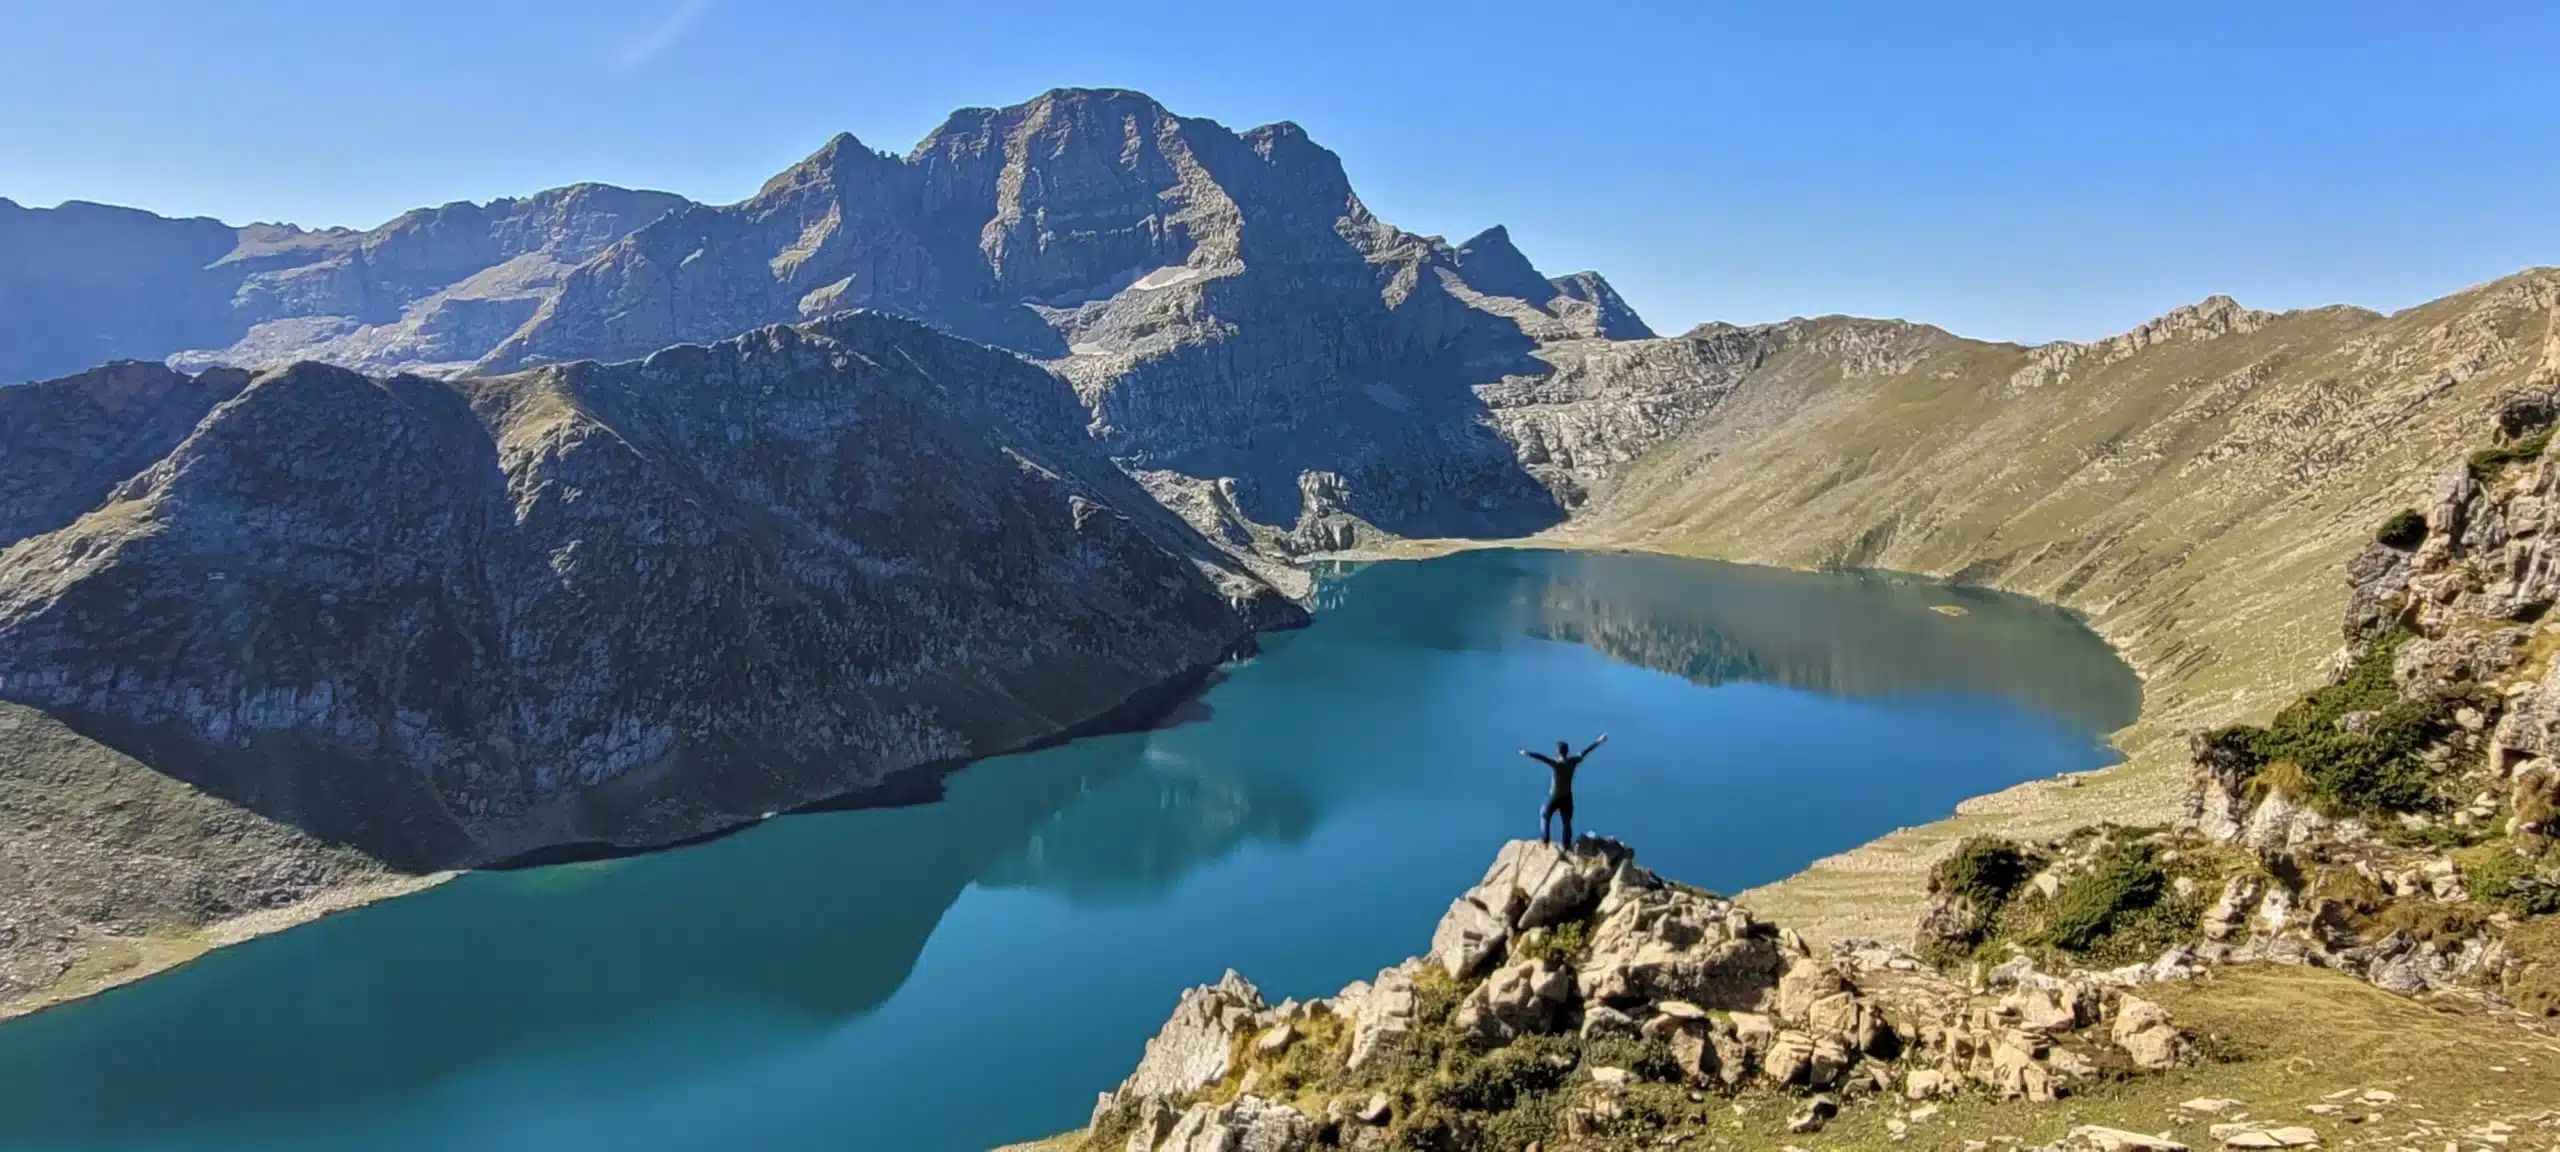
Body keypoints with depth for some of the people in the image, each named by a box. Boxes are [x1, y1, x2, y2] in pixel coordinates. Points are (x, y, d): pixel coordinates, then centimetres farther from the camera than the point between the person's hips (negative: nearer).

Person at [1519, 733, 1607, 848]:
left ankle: (1544, 839, 19)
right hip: (1567, 798, 3)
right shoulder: (1572, 762, -9)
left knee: (1544, 815, 22)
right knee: (1567, 822, 13)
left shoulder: (1555, 763, -22)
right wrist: (1598, 742, 14)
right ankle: (1567, 846, 18)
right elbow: (1584, 752, 3)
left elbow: (1541, 757, -37)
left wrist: (1527, 753, -47)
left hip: (1554, 798, -3)